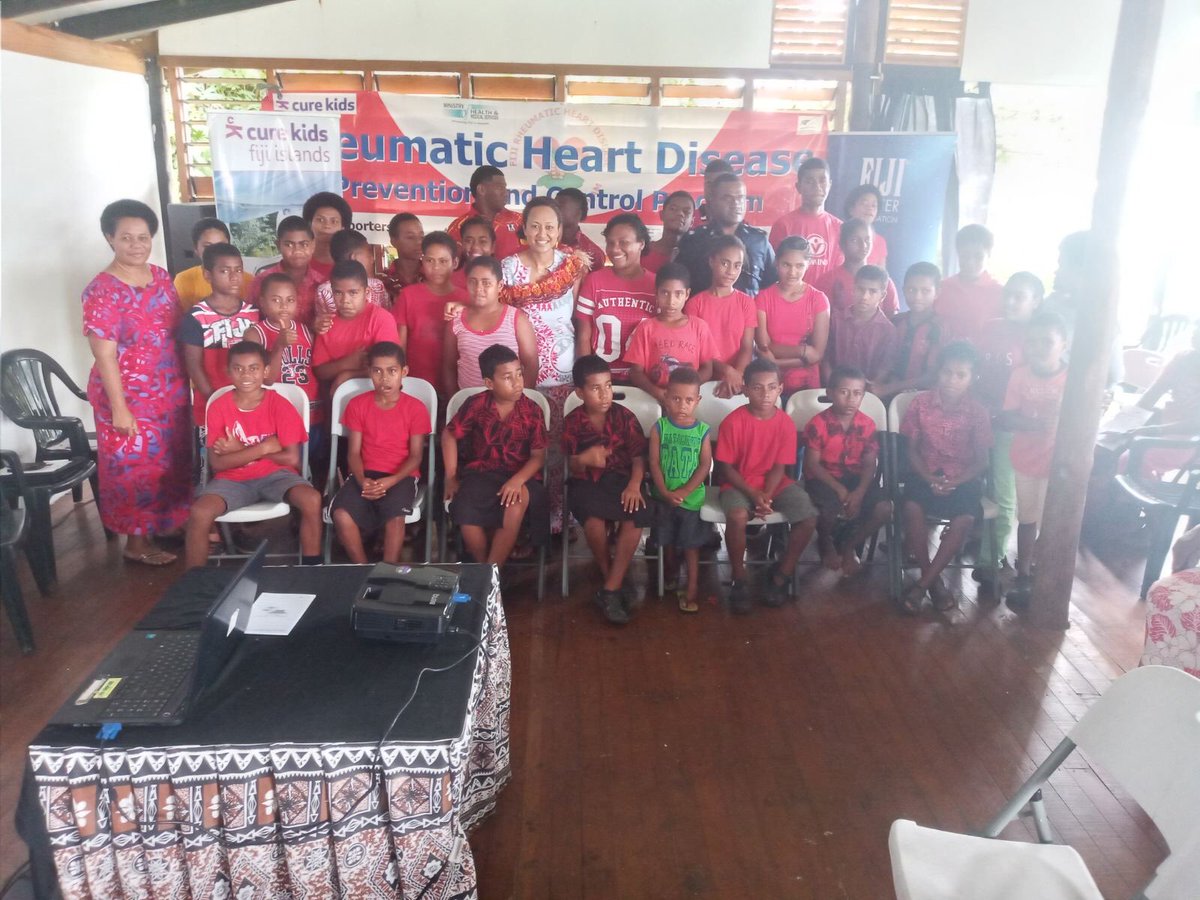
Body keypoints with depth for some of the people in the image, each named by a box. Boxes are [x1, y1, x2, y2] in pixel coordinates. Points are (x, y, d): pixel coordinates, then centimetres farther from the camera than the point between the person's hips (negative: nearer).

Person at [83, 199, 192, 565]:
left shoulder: (161, 277, 4)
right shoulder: (102, 291, -16)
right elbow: (104, 354, -17)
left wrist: (186, 382, 10)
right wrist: (119, 408, -19)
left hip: (171, 391, 7)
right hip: (129, 396, -7)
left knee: (172, 461, 17)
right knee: (136, 467, 4)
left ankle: (172, 524, 35)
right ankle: (137, 541, 18)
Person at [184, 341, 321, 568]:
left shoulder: (280, 405, -8)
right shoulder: (218, 407, -5)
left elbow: (291, 458, -12)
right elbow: (217, 463, -11)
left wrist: (239, 450, -11)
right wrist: (263, 447, -19)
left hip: (275, 474, -1)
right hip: (233, 479, 1)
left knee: (312, 500, -30)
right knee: (199, 513, -27)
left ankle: (311, 569, -12)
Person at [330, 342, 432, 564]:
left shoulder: (416, 408, -1)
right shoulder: (357, 404, 5)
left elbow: (416, 456, -4)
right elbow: (353, 452, 3)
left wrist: (391, 481, -20)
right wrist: (362, 480, -17)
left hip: (401, 477, -2)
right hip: (366, 474, 2)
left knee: (395, 517, -33)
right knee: (341, 514, -26)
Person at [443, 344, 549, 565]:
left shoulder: (532, 410, -7)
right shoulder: (476, 405, -6)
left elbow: (538, 456, -5)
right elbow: (449, 435, 6)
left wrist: (517, 480, -23)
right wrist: (451, 478, 1)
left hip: (520, 475, 0)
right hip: (481, 472, 1)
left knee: (518, 501, -34)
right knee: (465, 515, -28)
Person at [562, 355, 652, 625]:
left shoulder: (625, 417, 1)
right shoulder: (573, 421, -1)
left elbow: (638, 457, 0)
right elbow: (571, 466, -2)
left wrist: (634, 484, -18)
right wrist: (584, 459, -26)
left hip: (621, 478, 1)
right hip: (586, 482, -1)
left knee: (635, 518, -29)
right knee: (594, 519, -33)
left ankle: (610, 589, -19)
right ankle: (612, 580, -7)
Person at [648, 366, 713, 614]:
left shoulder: (702, 430, -5)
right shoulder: (659, 427, -4)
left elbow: (705, 465, -8)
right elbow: (654, 463, -6)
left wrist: (683, 492, -16)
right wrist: (666, 492, -16)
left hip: (692, 497, -1)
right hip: (664, 496, 1)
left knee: (691, 544, 2)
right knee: (668, 541, 14)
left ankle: (692, 588, 9)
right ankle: (671, 576, 36)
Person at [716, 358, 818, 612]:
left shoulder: (785, 422, -4)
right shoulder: (733, 421, -13)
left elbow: (779, 467, -3)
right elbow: (725, 467, -10)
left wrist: (766, 495, -20)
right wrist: (753, 494, -20)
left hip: (774, 484, 4)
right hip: (738, 484, -3)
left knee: (808, 518, -18)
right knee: (737, 516, -35)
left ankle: (781, 575, 4)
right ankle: (739, 580, -12)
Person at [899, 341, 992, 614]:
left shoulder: (978, 412, -4)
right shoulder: (921, 403, -3)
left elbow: (981, 461, -1)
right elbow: (912, 450, 1)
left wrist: (954, 482, -19)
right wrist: (930, 479, -16)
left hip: (963, 477, 0)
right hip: (925, 473, 0)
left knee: (965, 518, -30)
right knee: (912, 507, -32)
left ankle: (922, 583, -19)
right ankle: (934, 579, -14)